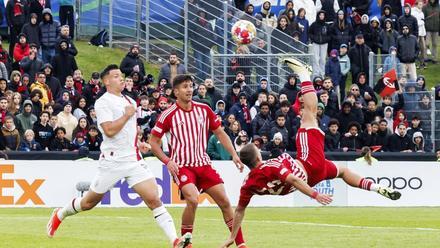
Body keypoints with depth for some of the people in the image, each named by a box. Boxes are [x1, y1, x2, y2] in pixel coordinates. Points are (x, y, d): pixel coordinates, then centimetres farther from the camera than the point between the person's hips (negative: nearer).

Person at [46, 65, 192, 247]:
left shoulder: (130, 102, 15)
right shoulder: (103, 102, -8)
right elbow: (109, 130, -21)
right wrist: (127, 115, -12)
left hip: (134, 160, 5)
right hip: (112, 161, -5)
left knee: (154, 200, -11)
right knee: (90, 202, 10)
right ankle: (59, 215, 38)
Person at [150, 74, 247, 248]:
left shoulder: (204, 109, 4)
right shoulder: (168, 115, -7)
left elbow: (220, 133, 14)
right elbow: (153, 141, 0)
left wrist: (234, 155, 4)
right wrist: (167, 161, -13)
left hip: (203, 163, 4)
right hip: (182, 166, -4)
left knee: (224, 202, 0)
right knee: (193, 199, -26)